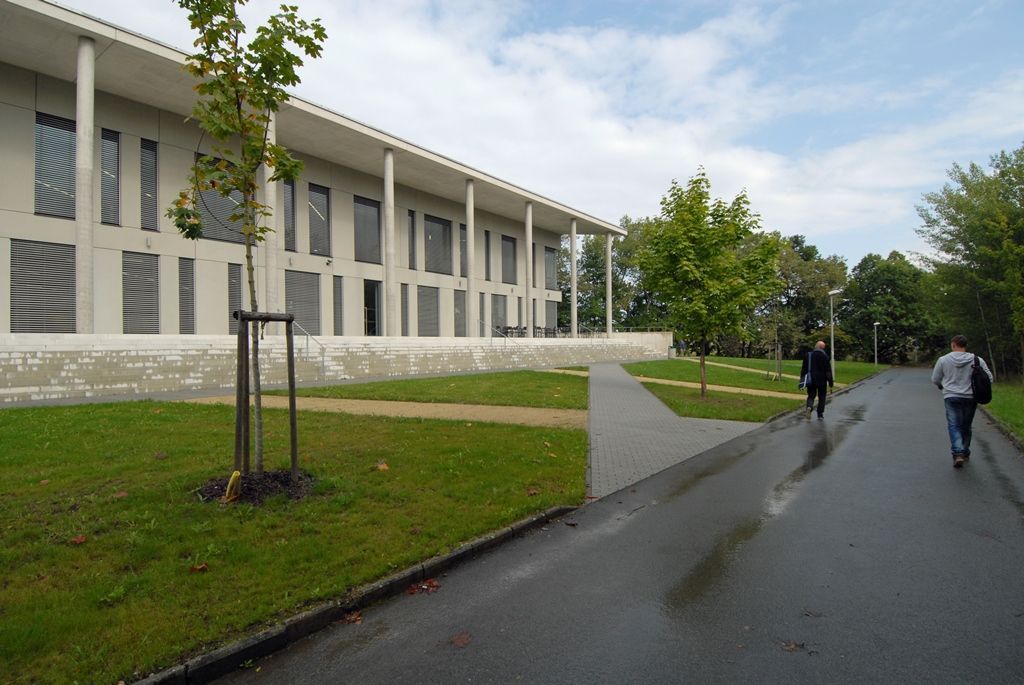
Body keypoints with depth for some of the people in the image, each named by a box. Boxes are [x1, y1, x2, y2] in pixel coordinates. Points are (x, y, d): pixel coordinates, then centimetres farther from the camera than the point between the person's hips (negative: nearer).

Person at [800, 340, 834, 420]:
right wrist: (830, 382, -1)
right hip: (822, 381, -2)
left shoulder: (808, 356, 1)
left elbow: (804, 369, 5)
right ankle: (820, 415, 11)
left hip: (811, 381, 2)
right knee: (821, 398, 10)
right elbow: (828, 371, -6)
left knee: (811, 396, 11)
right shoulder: (825, 357, -6)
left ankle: (809, 406, -19)